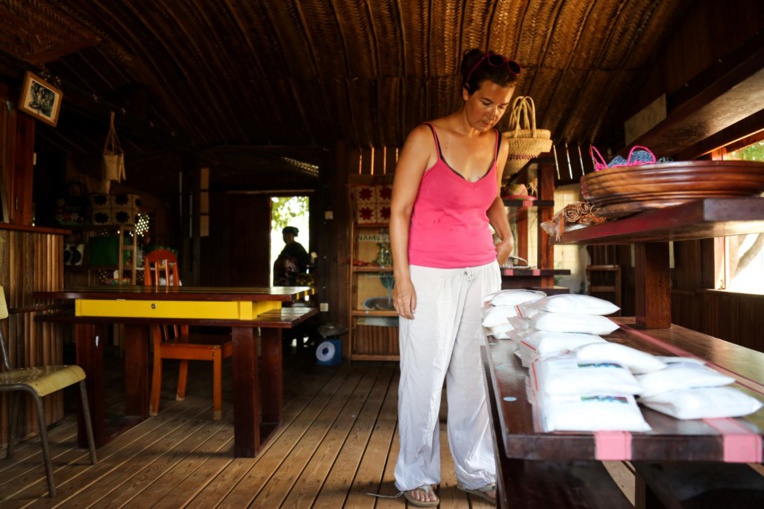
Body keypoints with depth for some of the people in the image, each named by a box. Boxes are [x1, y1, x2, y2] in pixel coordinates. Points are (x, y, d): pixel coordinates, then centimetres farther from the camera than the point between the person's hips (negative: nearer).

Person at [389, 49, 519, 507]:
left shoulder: (498, 145, 9)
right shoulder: (426, 138, -7)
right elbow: (400, 210, -8)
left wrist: (506, 233, 9)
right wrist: (401, 276, -12)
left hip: (482, 271, 5)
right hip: (429, 274, -4)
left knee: (475, 374, 6)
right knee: (425, 374, 0)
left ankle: (477, 472, 22)